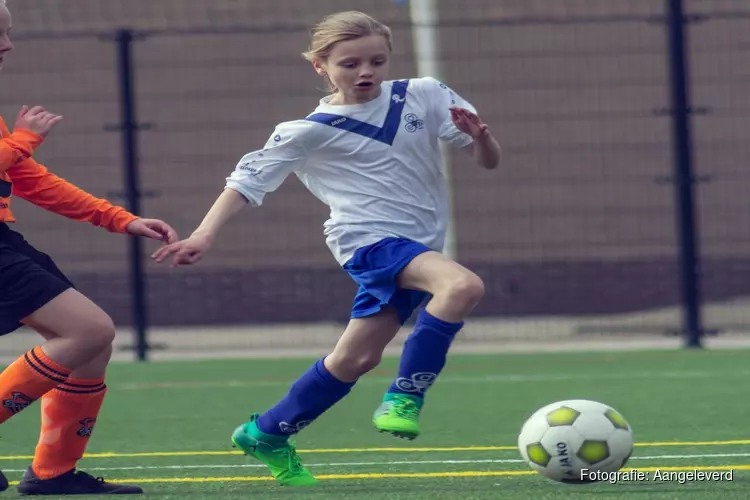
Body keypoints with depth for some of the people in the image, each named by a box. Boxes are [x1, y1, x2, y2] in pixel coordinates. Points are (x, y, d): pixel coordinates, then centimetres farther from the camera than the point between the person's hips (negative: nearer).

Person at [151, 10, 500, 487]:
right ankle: (405, 398, -24)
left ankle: (267, 435, 27)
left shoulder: (424, 96, 4)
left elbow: (489, 160, 4)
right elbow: (250, 179, 0)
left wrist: (480, 136, -19)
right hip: (368, 238, -5)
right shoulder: (311, 131, -4)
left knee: (356, 358, 10)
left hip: (417, 246, 5)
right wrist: (204, 235, -10)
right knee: (463, 285, -31)